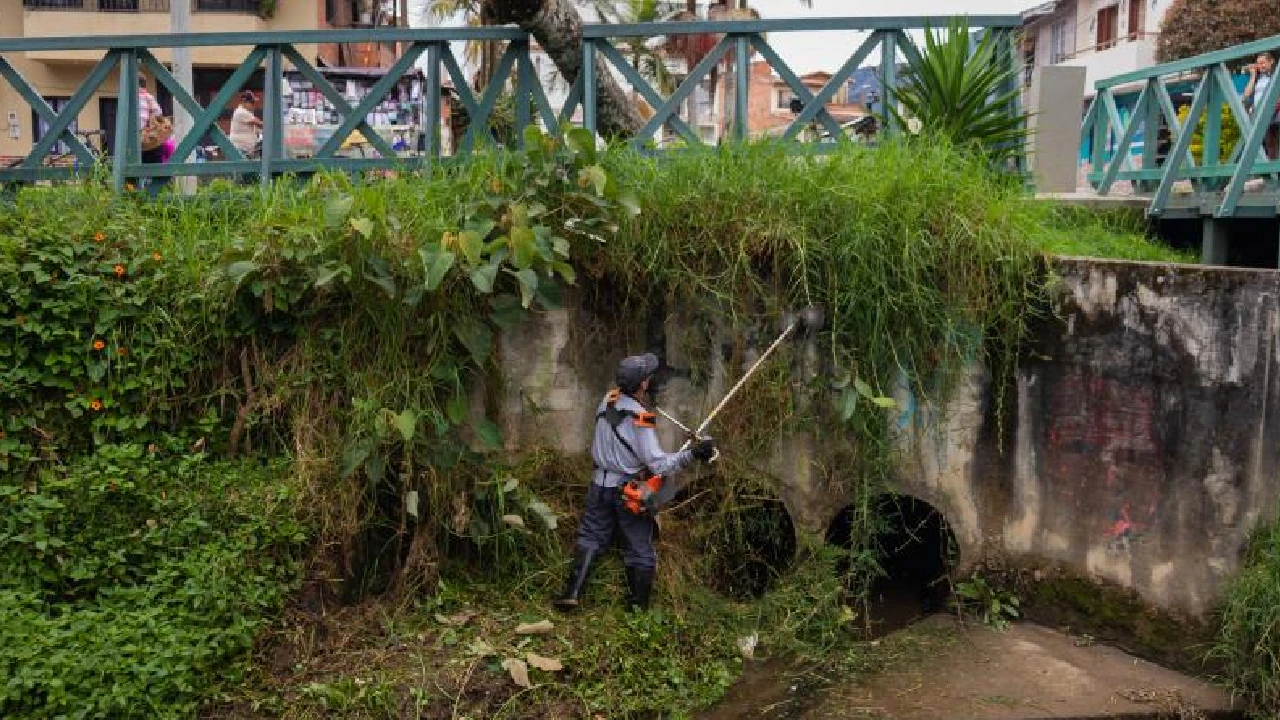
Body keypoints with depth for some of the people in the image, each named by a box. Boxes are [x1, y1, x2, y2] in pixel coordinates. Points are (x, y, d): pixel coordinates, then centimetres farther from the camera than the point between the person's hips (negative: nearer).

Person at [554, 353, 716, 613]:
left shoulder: (608, 401, -5)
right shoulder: (639, 418, -24)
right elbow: (657, 463, -24)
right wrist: (692, 454, -23)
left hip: (601, 485, 5)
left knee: (590, 538, 16)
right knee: (640, 550, 9)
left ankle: (572, 593, 8)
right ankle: (638, 606, 15)